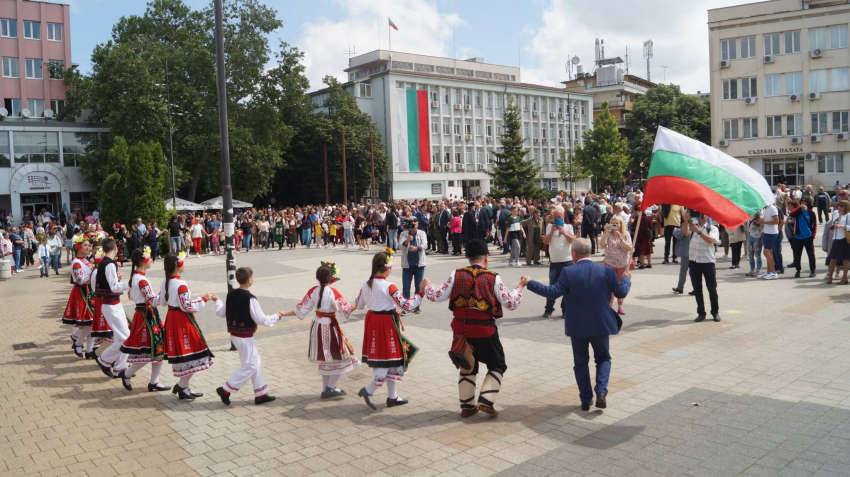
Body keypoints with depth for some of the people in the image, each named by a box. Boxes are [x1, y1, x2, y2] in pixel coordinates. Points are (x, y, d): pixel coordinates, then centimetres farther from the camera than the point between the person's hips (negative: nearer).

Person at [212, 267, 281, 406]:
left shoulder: (231, 294, 0)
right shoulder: (250, 298, -22)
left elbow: (220, 312, 10)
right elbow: (261, 319, -19)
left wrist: (217, 300, 28)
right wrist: (276, 316, -4)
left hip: (234, 335, 9)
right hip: (245, 337, -9)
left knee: (255, 363, 17)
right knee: (248, 367, 4)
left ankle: (261, 394, 24)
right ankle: (225, 390, 7)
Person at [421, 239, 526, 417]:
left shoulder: (457, 275, -4)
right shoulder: (493, 278, -9)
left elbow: (438, 296, -1)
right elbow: (511, 303, -5)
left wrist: (426, 286, 20)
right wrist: (520, 287, 13)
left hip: (461, 330, 3)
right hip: (485, 331, -3)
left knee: (467, 367, 20)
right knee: (497, 366, 16)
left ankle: (467, 406, 23)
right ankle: (486, 401, 5)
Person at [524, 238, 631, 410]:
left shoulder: (569, 272, -12)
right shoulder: (607, 271, -3)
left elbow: (553, 292, -18)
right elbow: (621, 292, 3)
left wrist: (530, 283, -10)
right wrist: (626, 278, 24)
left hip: (577, 326, -1)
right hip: (600, 324, 1)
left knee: (581, 362, 15)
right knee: (603, 359, 19)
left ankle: (586, 399, 15)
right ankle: (601, 392, 0)